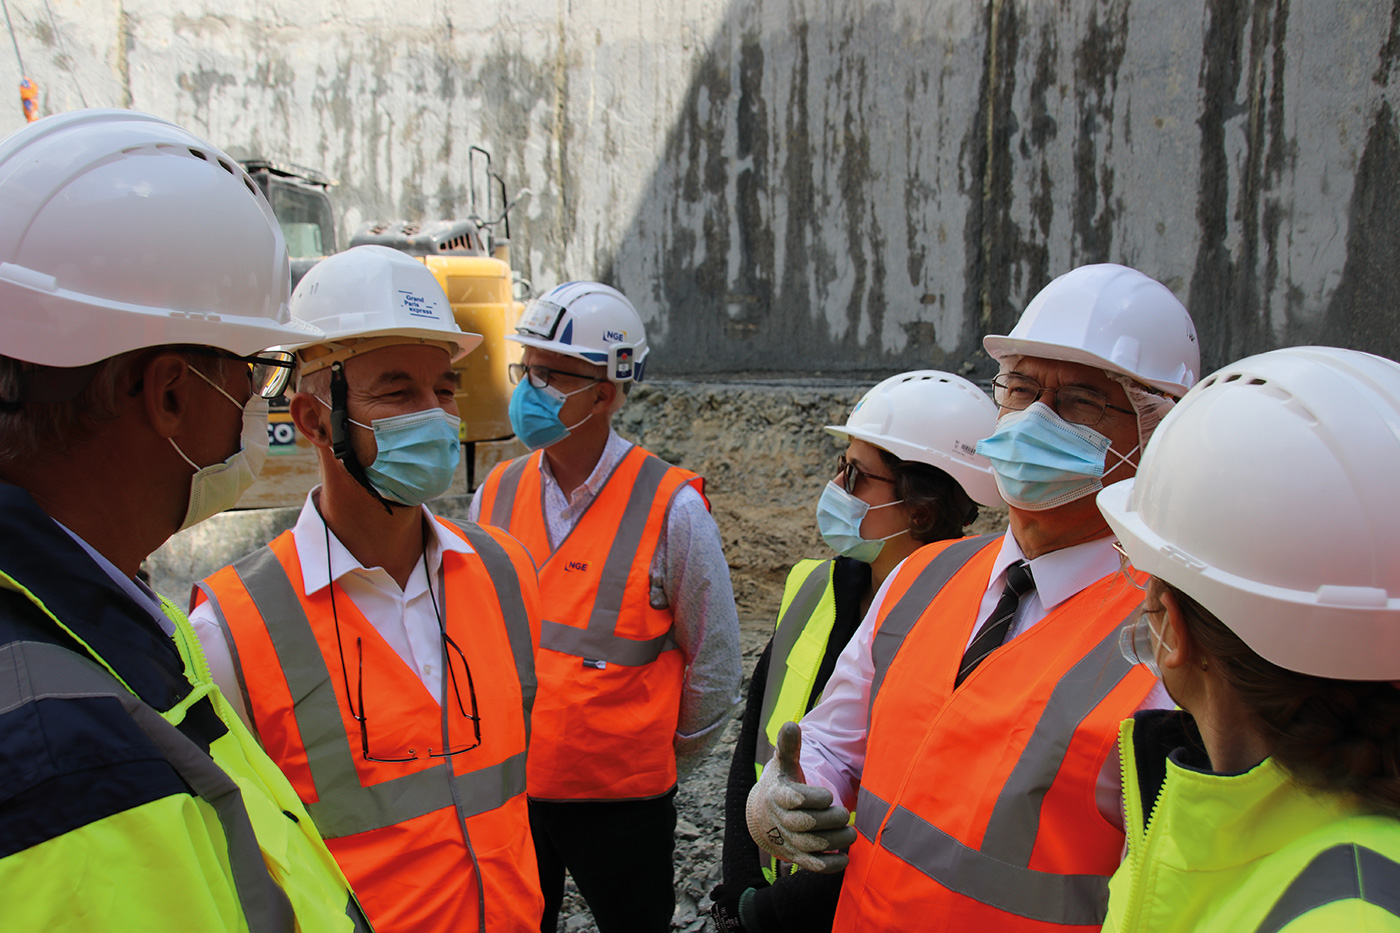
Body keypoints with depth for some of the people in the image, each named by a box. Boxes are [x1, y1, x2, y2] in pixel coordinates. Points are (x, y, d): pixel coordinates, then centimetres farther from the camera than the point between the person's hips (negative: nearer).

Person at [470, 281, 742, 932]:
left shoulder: (671, 509, -15)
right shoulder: (496, 495, -2)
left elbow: (714, 660, -5)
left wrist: (669, 756, 5)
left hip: (622, 799, -3)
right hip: (505, 790, 4)